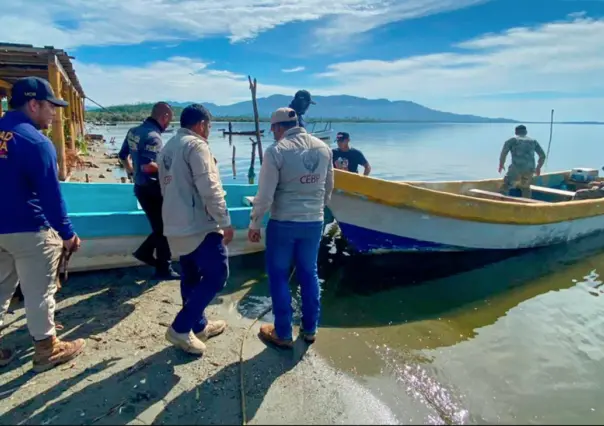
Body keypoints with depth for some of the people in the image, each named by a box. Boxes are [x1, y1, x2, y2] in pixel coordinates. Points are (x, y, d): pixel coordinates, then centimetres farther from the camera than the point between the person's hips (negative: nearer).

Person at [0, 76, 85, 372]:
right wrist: (67, 233, -12)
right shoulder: (36, 142, -19)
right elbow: (50, 193, -20)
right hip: (28, 231, -8)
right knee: (39, 292, 6)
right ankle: (46, 349, 20)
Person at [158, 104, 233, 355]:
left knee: (191, 277, 17)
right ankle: (180, 328, 0)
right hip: (199, 225, -10)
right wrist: (225, 222, -15)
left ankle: (199, 326, 29)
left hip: (176, 226, 10)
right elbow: (210, 189, -19)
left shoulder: (168, 148, 17)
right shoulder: (196, 145, -12)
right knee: (216, 275, -1)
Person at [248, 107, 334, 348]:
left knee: (278, 277, 10)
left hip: (283, 223, -5)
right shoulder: (323, 148, 3)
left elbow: (265, 195, -13)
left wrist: (254, 224, -1)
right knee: (309, 274, 17)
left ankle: (282, 334, 20)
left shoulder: (276, 151, -13)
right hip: (314, 223, 5)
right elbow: (328, 188, 12)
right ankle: (310, 329, 29)